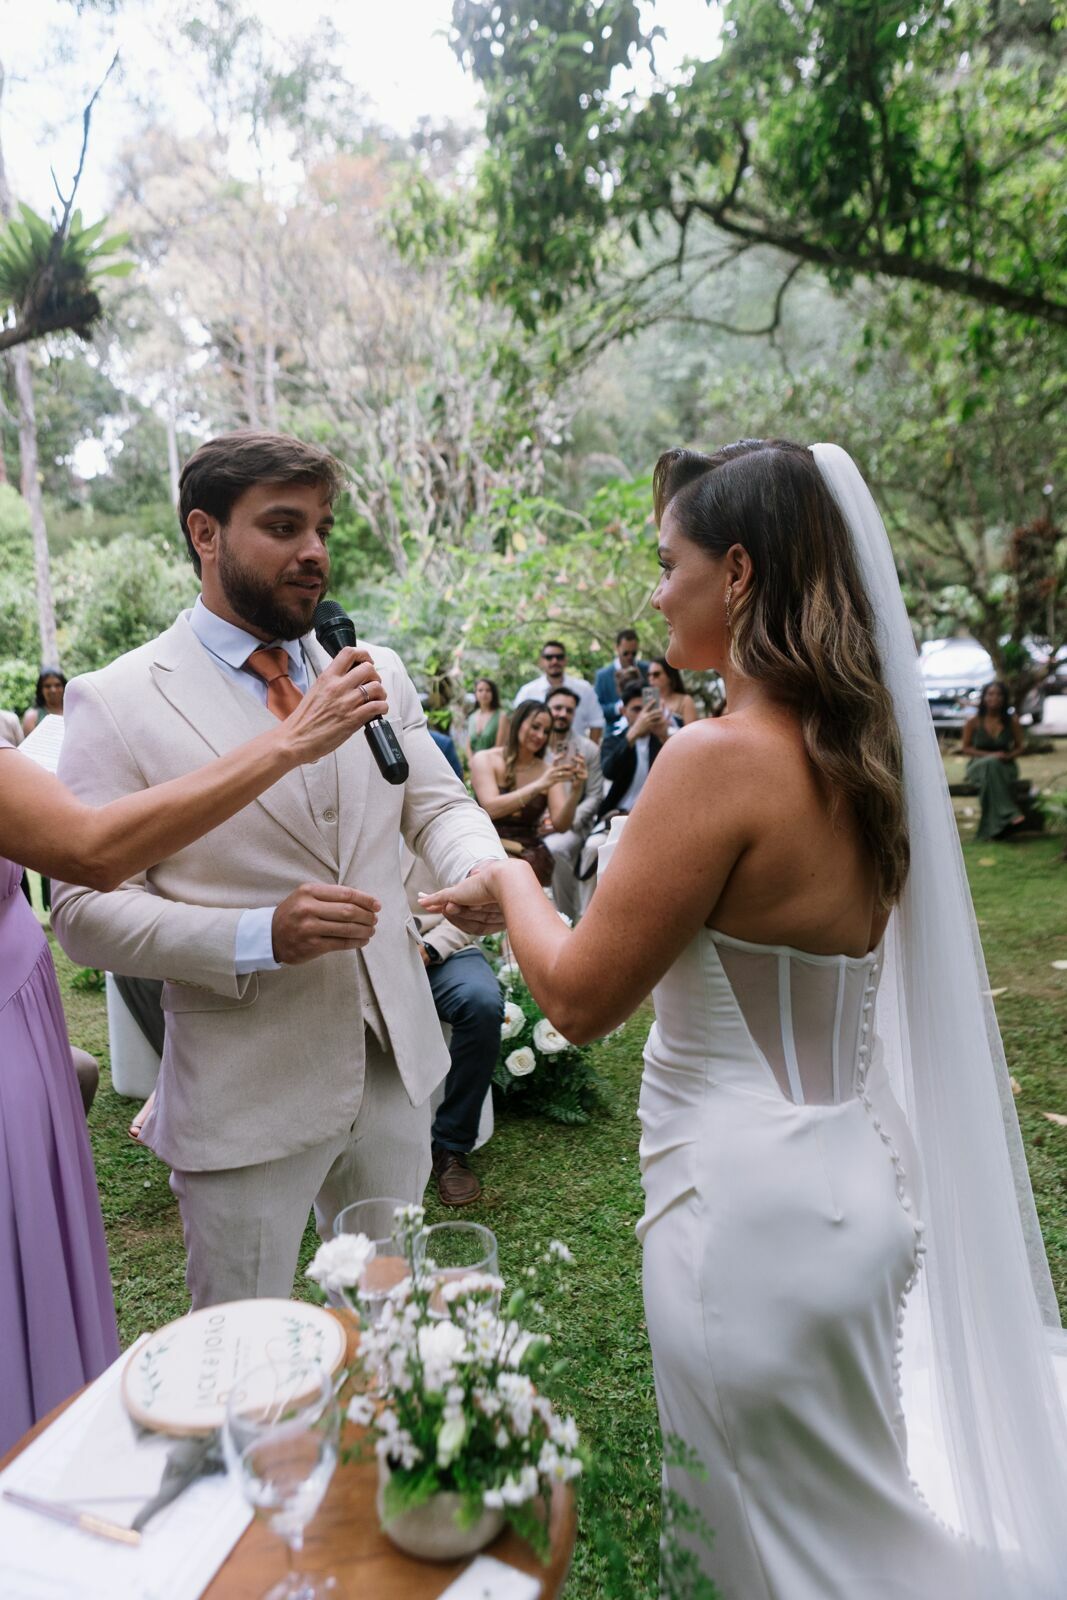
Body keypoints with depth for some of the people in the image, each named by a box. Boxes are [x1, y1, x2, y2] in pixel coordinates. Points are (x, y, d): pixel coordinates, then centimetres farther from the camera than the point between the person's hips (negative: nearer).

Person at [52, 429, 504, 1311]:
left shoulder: (379, 675, 5)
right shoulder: (116, 701, -10)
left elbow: (439, 804, 4)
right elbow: (86, 908, -12)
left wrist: (483, 870, -19)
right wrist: (258, 936, -26)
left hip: (396, 1062, 5)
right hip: (244, 1095, -4)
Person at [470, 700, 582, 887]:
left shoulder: (548, 770, 8)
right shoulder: (485, 760, 1)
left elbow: (561, 825, -3)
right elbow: (491, 808, -16)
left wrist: (575, 791, -20)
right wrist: (540, 785, -24)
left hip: (529, 853, 1)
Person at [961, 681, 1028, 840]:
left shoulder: (1011, 722, 5)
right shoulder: (974, 722, 0)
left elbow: (1020, 746, 11)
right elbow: (966, 748, 1)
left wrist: (1009, 756, -12)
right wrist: (990, 755, -13)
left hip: (1005, 767, 1)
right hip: (978, 765, -1)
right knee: (991, 764, -38)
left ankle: (996, 827, -36)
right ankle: (1011, 814, -42)